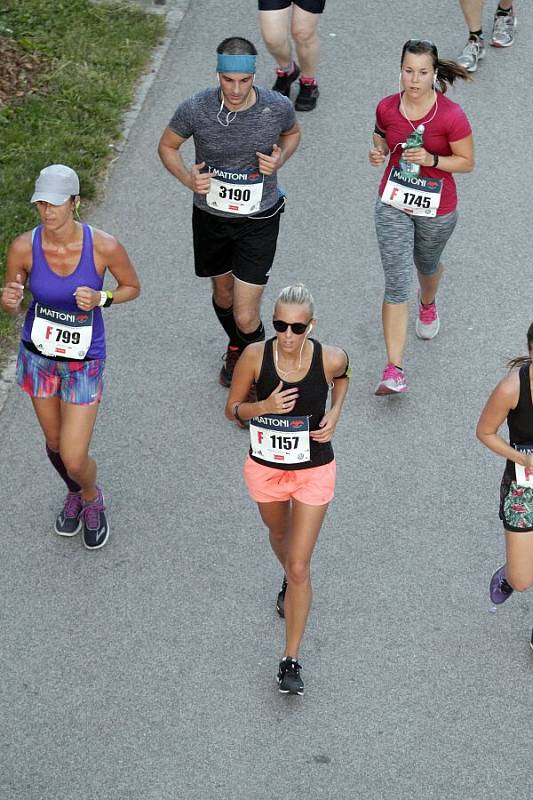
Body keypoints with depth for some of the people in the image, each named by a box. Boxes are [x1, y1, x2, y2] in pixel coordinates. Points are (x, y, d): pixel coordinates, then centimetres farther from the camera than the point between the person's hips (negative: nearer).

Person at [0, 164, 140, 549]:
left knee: (75, 460, -2)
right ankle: (75, 494, 55)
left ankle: (92, 497, 35)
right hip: (38, 354, 3)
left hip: (84, 362, -2)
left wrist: (100, 299, -25)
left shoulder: (104, 246, -24)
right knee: (54, 442, 22)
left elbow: (133, 287, -5)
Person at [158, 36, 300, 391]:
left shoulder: (278, 107, -19)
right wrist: (188, 178, -19)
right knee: (224, 293, 26)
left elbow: (292, 133, 7)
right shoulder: (196, 109, -20)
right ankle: (236, 348, 57)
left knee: (246, 318, -6)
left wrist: (280, 160, -14)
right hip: (211, 216, 2)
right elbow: (167, 146, 0)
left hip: (259, 220, -2)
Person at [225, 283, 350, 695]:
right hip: (265, 468, 2)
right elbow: (232, 409, -8)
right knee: (279, 535, 29)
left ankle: (291, 660, 9)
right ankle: (290, 584, 64)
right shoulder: (255, 356, -21)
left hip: (314, 471, -2)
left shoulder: (330, 358, -21)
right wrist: (264, 407, -28)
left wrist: (335, 414, -10)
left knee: (299, 566, -3)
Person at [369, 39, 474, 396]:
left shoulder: (451, 115, -20)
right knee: (396, 283, -7)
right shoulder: (387, 107, -10)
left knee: (426, 265, 27)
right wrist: (378, 152, -11)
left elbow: (467, 162, -11)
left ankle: (428, 304, 66)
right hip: (393, 205, 1)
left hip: (437, 209, -1)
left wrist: (431, 159, -26)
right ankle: (394, 370, -10)